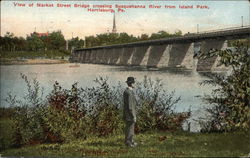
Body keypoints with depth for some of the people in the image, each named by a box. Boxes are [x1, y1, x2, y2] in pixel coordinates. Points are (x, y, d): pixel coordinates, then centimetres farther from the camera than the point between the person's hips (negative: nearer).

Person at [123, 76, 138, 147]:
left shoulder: (126, 91, 11)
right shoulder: (129, 93, -23)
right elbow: (130, 105, -24)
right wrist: (133, 116, -20)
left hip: (127, 112, 10)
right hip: (130, 113, -10)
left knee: (129, 127, 16)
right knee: (130, 128, -2)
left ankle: (130, 141, 25)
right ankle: (128, 142, 5)